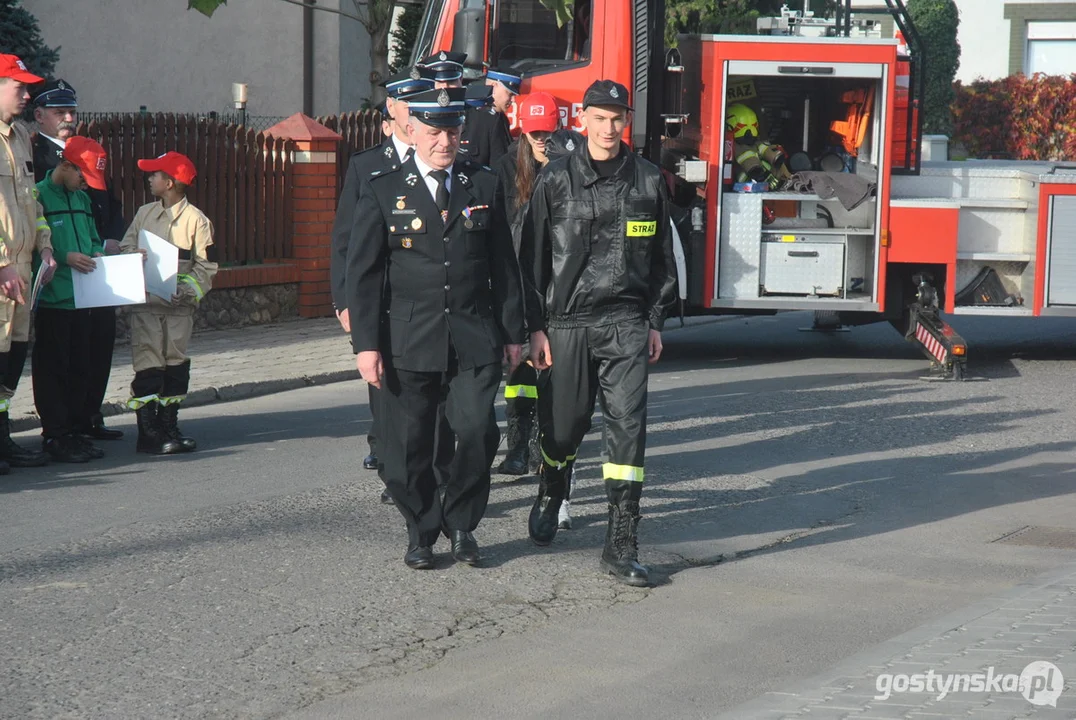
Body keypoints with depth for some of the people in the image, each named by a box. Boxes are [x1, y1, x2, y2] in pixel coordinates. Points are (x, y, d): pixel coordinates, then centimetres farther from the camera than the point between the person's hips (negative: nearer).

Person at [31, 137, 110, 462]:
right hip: (51, 299, -8)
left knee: (79, 368, 11)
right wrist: (65, 258, -24)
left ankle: (75, 430, 19)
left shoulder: (82, 200, 15)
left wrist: (96, 253, 3)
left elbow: (93, 239, 24)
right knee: (53, 369, -2)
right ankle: (54, 436, 3)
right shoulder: (38, 196, -10)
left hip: (81, 298, 8)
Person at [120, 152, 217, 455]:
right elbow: (126, 250, 10)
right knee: (148, 365, -3)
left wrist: (189, 290, -19)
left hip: (179, 307, -1)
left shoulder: (196, 220, -3)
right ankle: (148, 433, -2)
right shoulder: (144, 214, 9)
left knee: (176, 365, 6)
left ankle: (168, 427, 16)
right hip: (145, 303, 1)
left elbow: (206, 266, -4)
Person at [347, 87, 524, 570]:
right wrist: (366, 344, -5)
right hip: (408, 343, -1)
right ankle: (420, 533, 21)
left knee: (475, 432, -9)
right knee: (408, 447, 3)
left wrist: (512, 332, 10)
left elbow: (504, 266, 12)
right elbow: (362, 273, 2)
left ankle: (461, 525, 12)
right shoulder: (383, 194, 3)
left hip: (474, 342, 1)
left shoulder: (483, 187, 9)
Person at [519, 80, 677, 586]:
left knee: (627, 425, -8)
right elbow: (533, 258, 2)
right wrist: (536, 327, -2)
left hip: (626, 323, 1)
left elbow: (662, 257, 14)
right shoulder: (556, 179, 1)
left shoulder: (648, 180, 6)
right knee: (563, 425, 9)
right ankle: (550, 498, 41)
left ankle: (621, 545, -7)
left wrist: (655, 322, 10)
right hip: (567, 321, -1)